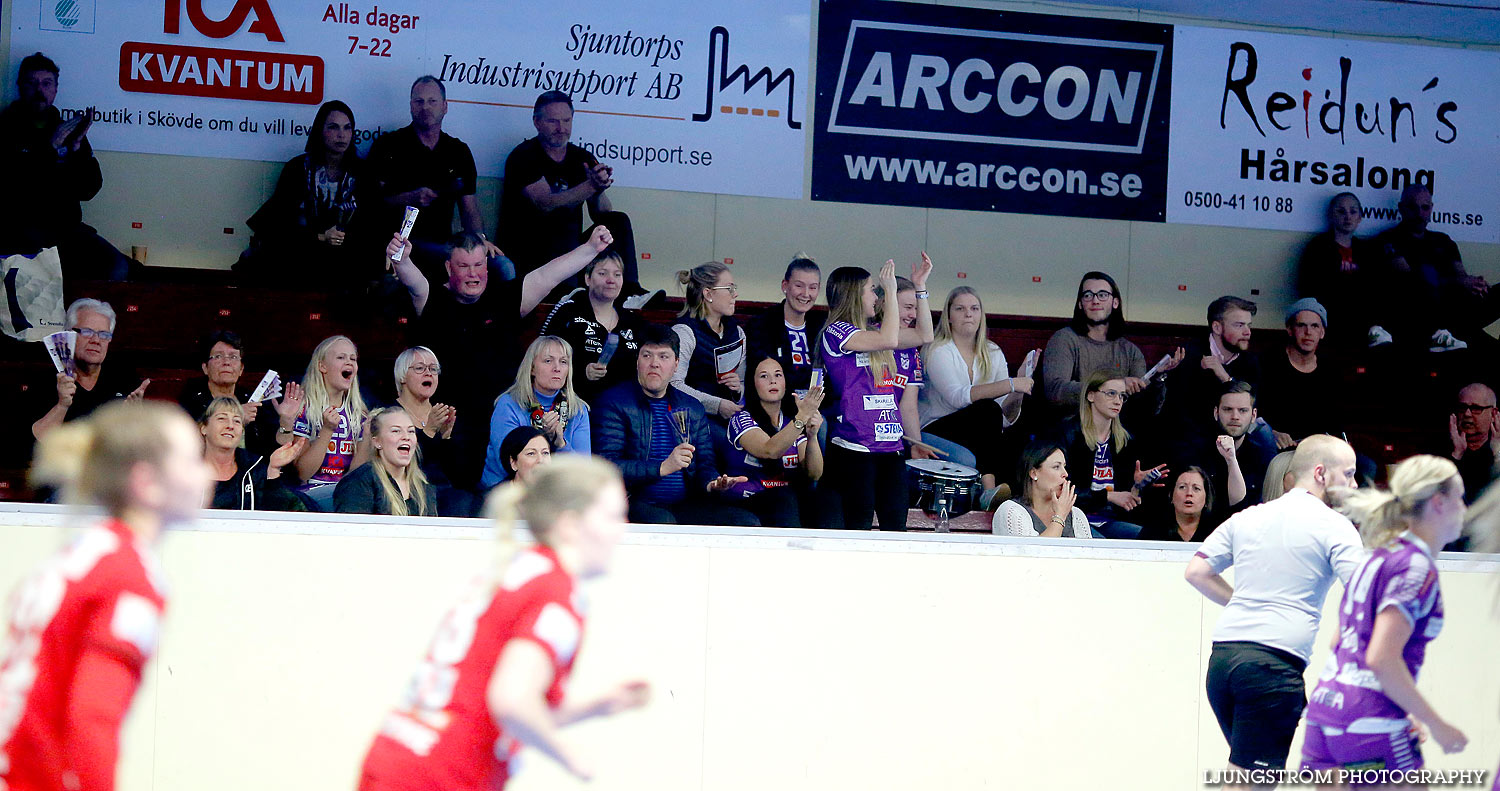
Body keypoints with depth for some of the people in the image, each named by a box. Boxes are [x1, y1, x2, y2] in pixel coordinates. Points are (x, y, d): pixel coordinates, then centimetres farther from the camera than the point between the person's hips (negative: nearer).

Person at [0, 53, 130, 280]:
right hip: (20, 225, -5)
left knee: (117, 267, -16)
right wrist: (50, 147, -13)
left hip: (66, 226, 5)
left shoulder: (67, 131, 17)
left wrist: (77, 147, -5)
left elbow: (87, 190, 8)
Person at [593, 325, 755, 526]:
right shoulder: (614, 402, 2)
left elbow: (705, 463, 20)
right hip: (637, 505, -5)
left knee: (747, 522, -17)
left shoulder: (692, 408, 20)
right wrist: (662, 467, -17)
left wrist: (712, 483, -5)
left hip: (686, 507, 5)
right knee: (662, 522, -39)